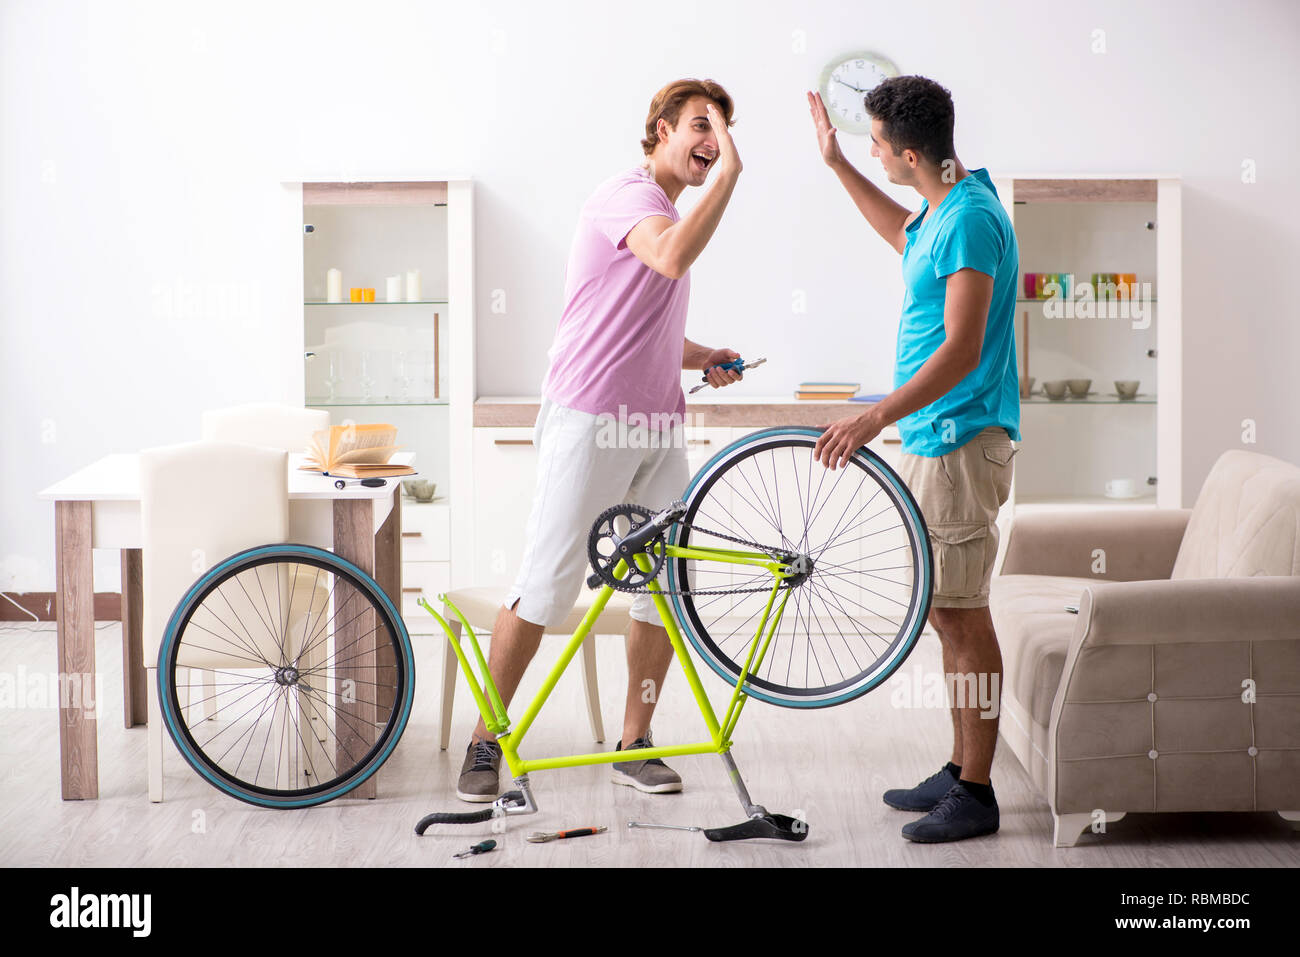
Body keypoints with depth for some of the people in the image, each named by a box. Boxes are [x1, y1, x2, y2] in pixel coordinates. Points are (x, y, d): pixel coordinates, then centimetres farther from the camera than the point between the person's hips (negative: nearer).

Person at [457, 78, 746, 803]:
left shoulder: (672, 215, 21)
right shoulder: (627, 195, -9)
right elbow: (672, 258, -33)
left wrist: (705, 357, 15)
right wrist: (730, 175, -28)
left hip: (657, 428, 9)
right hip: (591, 418, -9)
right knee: (548, 585, -7)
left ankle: (634, 743, 15)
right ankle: (487, 744, 2)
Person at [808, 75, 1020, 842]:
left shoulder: (970, 218, -19)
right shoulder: (941, 210, 11)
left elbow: (962, 348, -26)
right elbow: (902, 234, 38)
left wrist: (874, 418, -30)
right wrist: (835, 163, 33)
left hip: (962, 440, -10)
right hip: (932, 436, 10)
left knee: (962, 613, -7)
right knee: (948, 612, 14)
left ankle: (976, 796, -2)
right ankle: (960, 771, 23)